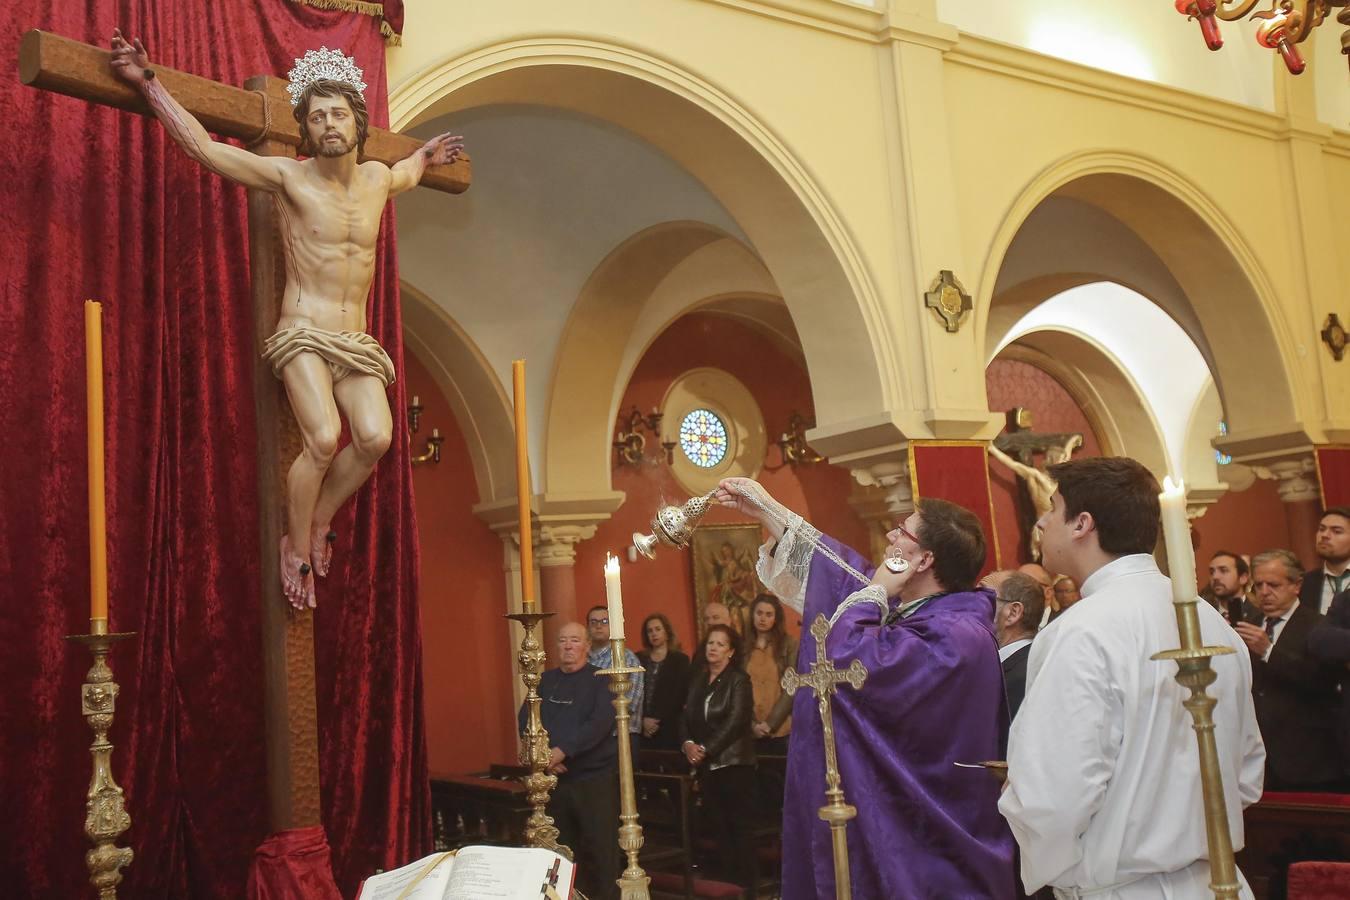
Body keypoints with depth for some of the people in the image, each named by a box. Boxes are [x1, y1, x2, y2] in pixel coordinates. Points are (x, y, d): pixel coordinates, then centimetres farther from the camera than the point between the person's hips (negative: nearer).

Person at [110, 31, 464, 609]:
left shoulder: (376, 178, 12)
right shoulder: (288, 176, -3)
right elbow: (203, 148, -7)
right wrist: (148, 84, -8)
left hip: (356, 342, 5)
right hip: (304, 336, -4)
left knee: (375, 437, -21)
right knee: (323, 438, -27)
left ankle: (318, 521, 5)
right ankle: (296, 550, -5)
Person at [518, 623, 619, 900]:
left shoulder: (601, 680, -1)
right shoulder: (545, 680, 12)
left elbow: (600, 722, -15)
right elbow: (525, 718, 3)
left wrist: (563, 751, -22)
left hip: (595, 778, -4)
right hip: (554, 778, 4)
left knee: (601, 848, -5)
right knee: (564, 849, 9)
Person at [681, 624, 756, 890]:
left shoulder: (738, 679, -4)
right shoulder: (698, 680, 14)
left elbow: (734, 722, -13)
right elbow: (687, 717, 9)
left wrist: (706, 749, -15)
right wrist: (688, 744, -9)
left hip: (734, 763, -5)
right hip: (707, 766, 5)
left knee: (740, 826, -4)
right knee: (719, 826, 6)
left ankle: (746, 882, 2)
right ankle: (729, 878, 13)